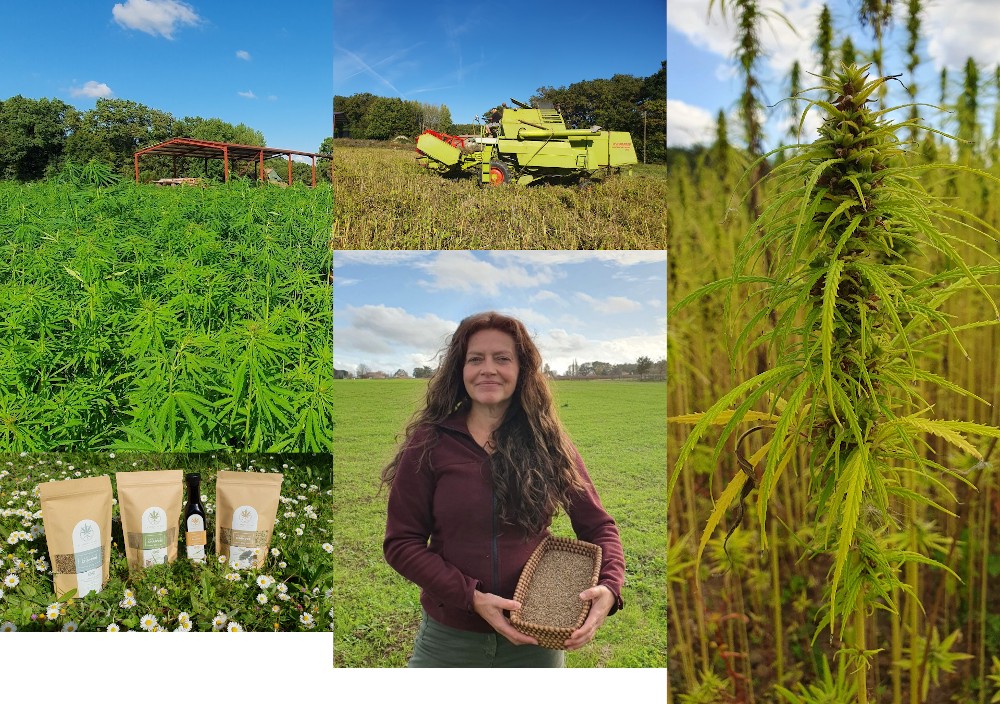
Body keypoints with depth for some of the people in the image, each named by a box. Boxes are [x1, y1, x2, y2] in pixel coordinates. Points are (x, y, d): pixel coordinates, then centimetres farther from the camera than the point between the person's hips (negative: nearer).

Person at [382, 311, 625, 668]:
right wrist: (472, 597, -18)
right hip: (449, 635, -1)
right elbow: (401, 542, -7)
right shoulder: (429, 443, -7)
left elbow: (598, 525, 2)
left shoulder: (549, 444, -2)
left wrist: (609, 587, -17)